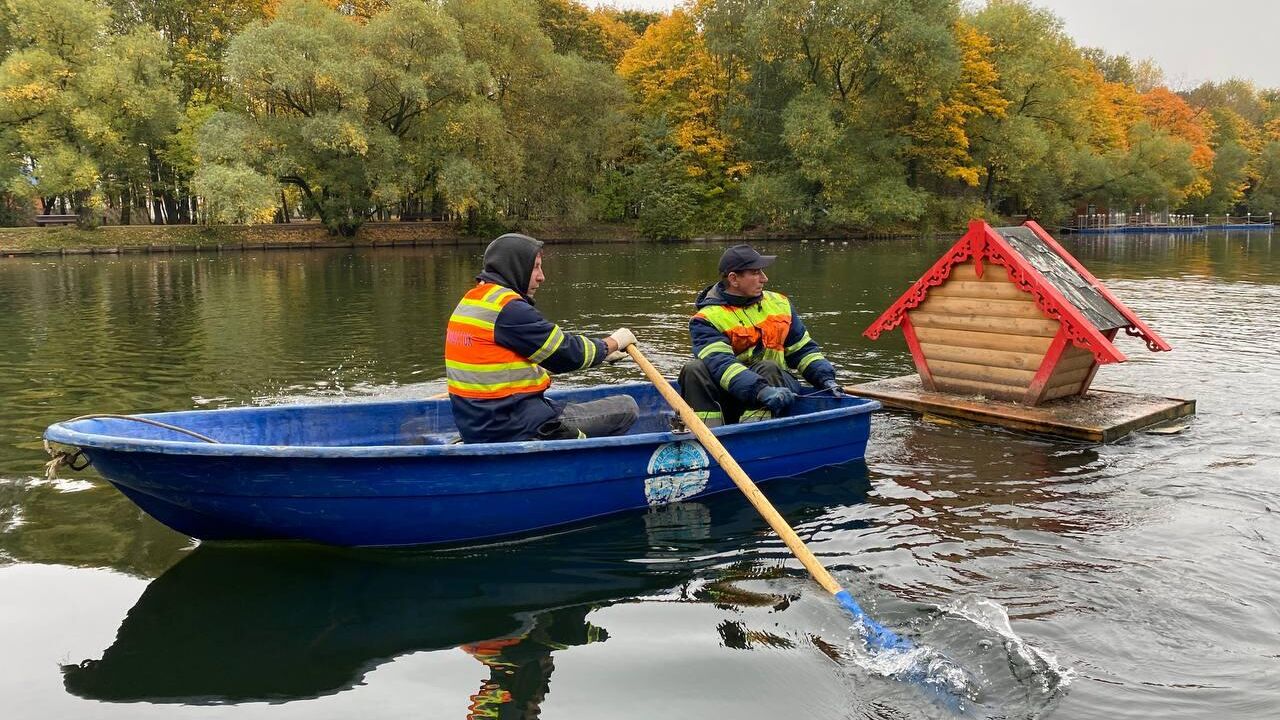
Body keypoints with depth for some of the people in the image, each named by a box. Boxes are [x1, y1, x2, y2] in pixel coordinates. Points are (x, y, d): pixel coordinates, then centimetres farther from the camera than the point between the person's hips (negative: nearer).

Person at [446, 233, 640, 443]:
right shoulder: (509, 308, -16)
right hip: (519, 430, -10)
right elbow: (567, 353, -9)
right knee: (627, 407, -5)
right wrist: (613, 343, 8)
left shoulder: (469, 301, 15)